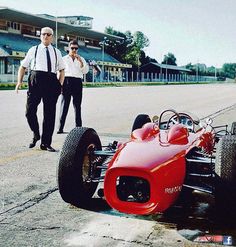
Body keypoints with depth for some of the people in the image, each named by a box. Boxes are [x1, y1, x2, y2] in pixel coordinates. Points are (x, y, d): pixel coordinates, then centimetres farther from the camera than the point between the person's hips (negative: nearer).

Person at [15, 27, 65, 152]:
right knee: (30, 111, -7)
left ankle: (45, 143, 10)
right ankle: (36, 134, 19)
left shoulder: (57, 52, 17)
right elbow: (23, 66, 11)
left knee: (49, 114, 2)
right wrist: (19, 81, -3)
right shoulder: (33, 50, 12)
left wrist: (60, 84, 5)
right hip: (35, 80, -1)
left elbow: (62, 70, 20)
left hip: (51, 82, 2)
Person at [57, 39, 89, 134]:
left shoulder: (81, 59, 17)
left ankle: (78, 127, 9)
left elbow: (86, 71, 5)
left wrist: (80, 61, -7)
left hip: (77, 82, 2)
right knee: (64, 105, -4)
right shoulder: (64, 59, 10)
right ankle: (60, 128, -3)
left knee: (77, 105, 5)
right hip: (67, 81, -2)